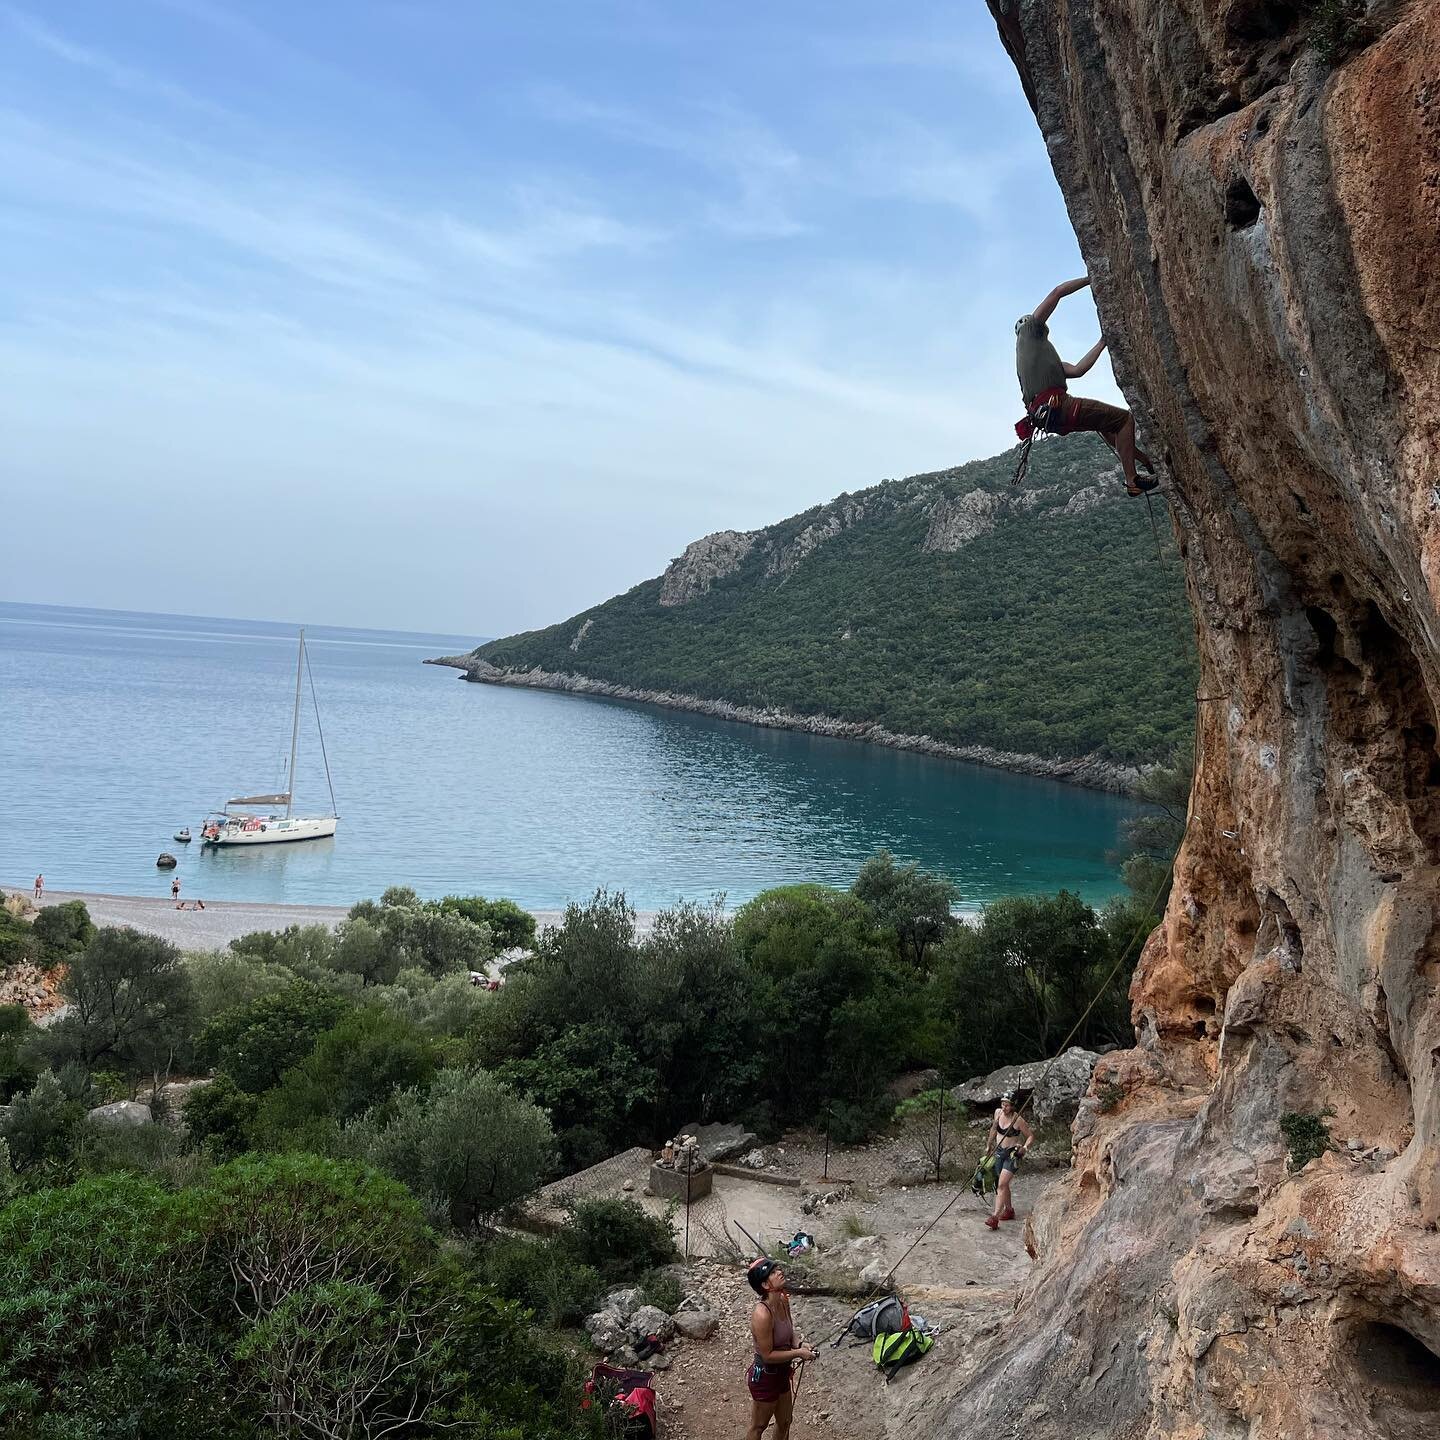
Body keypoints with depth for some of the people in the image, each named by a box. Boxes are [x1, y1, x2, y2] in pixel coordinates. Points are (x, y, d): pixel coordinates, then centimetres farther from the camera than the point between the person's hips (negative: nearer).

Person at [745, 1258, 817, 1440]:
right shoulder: (762, 1314, -32)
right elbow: (767, 1355, -26)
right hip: (764, 1377, -8)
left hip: (781, 1373, 8)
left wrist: (798, 1346, -8)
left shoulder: (783, 1300, -7)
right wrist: (798, 1353, -20)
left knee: (784, 1422, 25)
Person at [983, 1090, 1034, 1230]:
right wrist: (989, 1145, 23)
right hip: (999, 1151, 7)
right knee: (1002, 1184, 17)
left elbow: (1031, 1136, -8)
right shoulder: (998, 1113, 0)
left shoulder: (1018, 1119, -17)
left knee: (1002, 1185, -18)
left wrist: (1025, 1147, -25)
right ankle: (1009, 1210, 37)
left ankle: (995, 1217, -23)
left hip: (1012, 1153, -7)